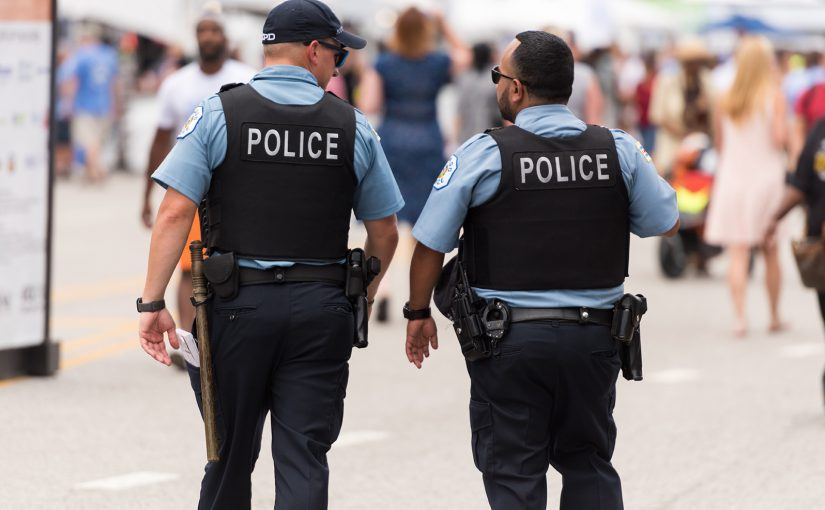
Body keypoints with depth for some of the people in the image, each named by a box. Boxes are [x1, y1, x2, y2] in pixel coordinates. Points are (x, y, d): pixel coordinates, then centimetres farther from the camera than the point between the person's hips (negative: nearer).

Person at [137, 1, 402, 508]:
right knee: (305, 460, 0)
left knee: (230, 456, 14)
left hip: (238, 304, 0)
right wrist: (360, 298, 22)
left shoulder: (218, 114, -2)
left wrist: (153, 302, -8)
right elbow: (385, 233, 7)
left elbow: (176, 213, -10)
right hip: (322, 310, 0)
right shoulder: (353, 127, 3)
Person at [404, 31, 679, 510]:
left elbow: (431, 245, -5)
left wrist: (419, 314, 10)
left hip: (511, 340, -3)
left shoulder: (483, 155, -9)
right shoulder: (620, 150, -1)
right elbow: (666, 223, 10)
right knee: (589, 464, 18)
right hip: (593, 336, 3)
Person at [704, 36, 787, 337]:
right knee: (770, 252, 11)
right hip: (766, 177, -2)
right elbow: (779, 137, -15)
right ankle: (774, 317, 20)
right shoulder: (774, 96, -7)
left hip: (732, 177, 2)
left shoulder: (726, 99, 3)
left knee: (737, 252, -2)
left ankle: (739, 317, -13)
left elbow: (719, 145, 9)